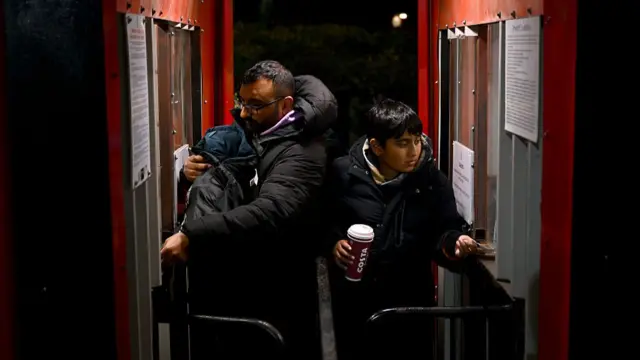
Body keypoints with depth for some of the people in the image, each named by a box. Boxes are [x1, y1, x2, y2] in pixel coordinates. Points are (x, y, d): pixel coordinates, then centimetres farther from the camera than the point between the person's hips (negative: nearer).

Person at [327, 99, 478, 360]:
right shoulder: (345, 173, -5)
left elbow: (442, 233, -5)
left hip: (411, 300, 0)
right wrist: (334, 242, -13)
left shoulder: (432, 180, -4)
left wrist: (453, 244, -26)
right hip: (354, 300, 0)